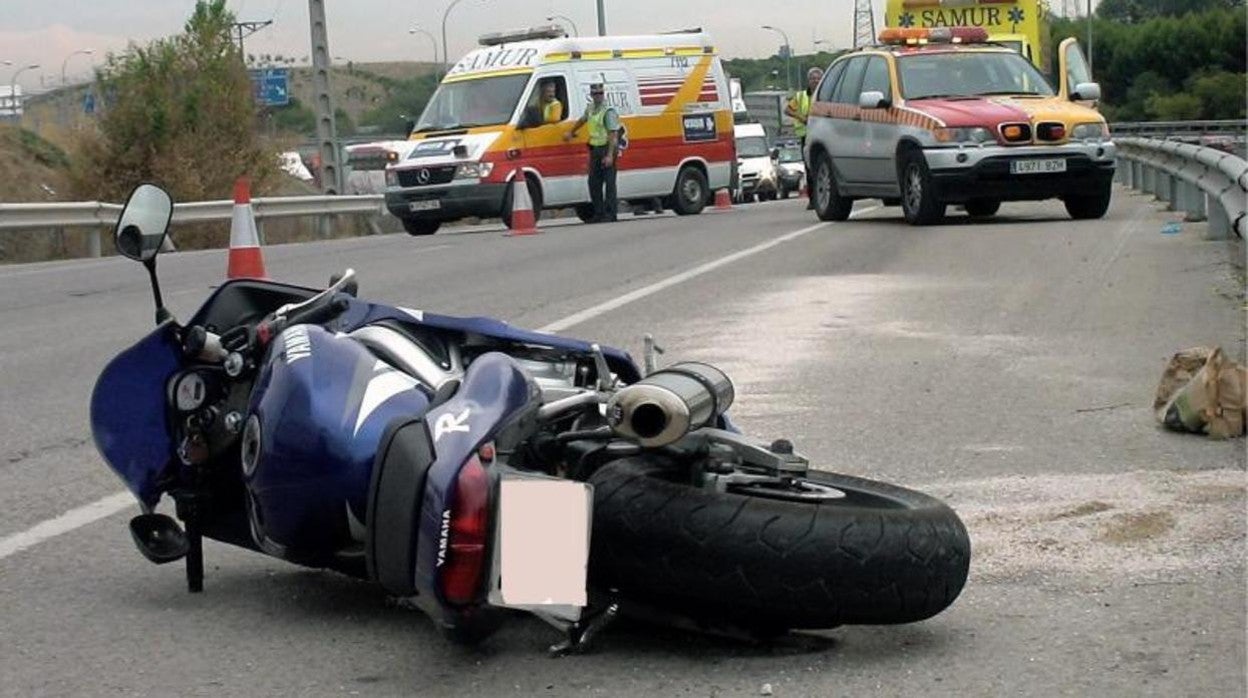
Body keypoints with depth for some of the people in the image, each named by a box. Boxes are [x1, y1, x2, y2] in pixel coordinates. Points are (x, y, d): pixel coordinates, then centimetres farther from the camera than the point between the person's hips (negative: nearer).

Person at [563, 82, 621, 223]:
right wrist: (571, 132, 45)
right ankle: (598, 213, 16)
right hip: (594, 148, 9)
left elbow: (613, 134, -20)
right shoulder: (590, 109, 11)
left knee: (609, 182, -7)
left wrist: (610, 155, -26)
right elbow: (582, 120, 33)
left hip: (607, 148, -9)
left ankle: (610, 214, -6)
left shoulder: (609, 111, -14)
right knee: (593, 183, 9)